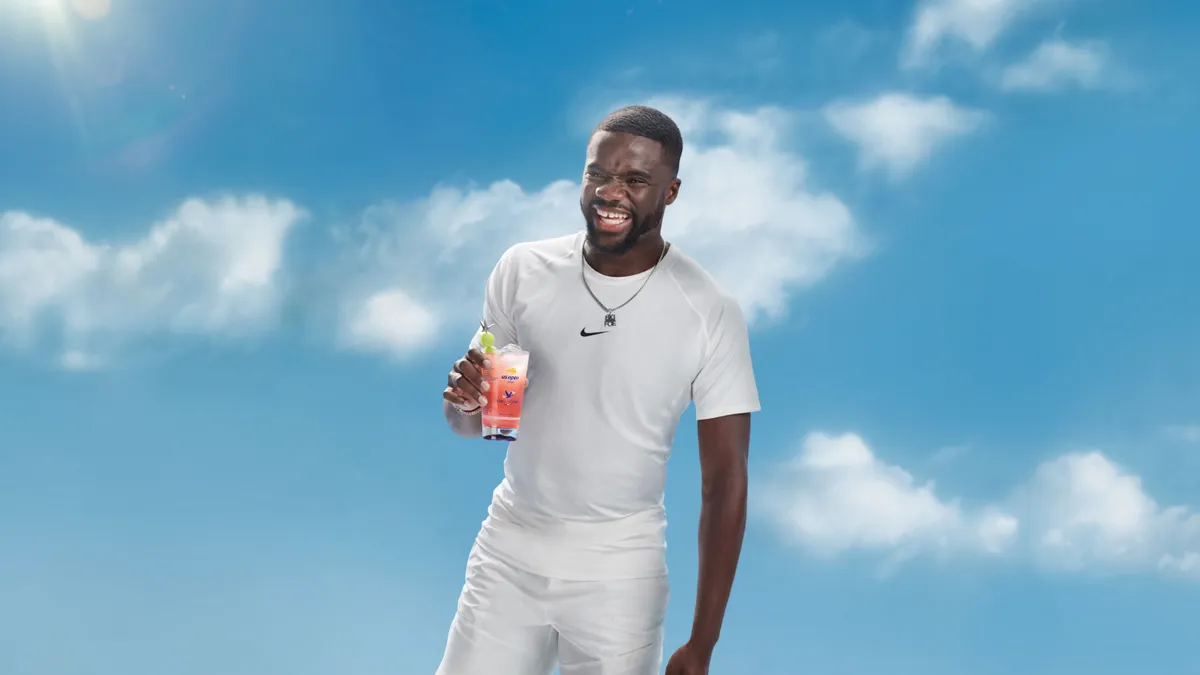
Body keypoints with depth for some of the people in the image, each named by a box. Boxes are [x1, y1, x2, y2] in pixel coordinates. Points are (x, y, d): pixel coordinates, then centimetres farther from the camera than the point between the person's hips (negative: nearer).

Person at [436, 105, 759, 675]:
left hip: (619, 568, -2)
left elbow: (725, 482, -8)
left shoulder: (710, 313, -11)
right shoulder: (522, 270, -4)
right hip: (508, 549, 2)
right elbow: (470, 425, 6)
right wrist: (465, 402, -19)